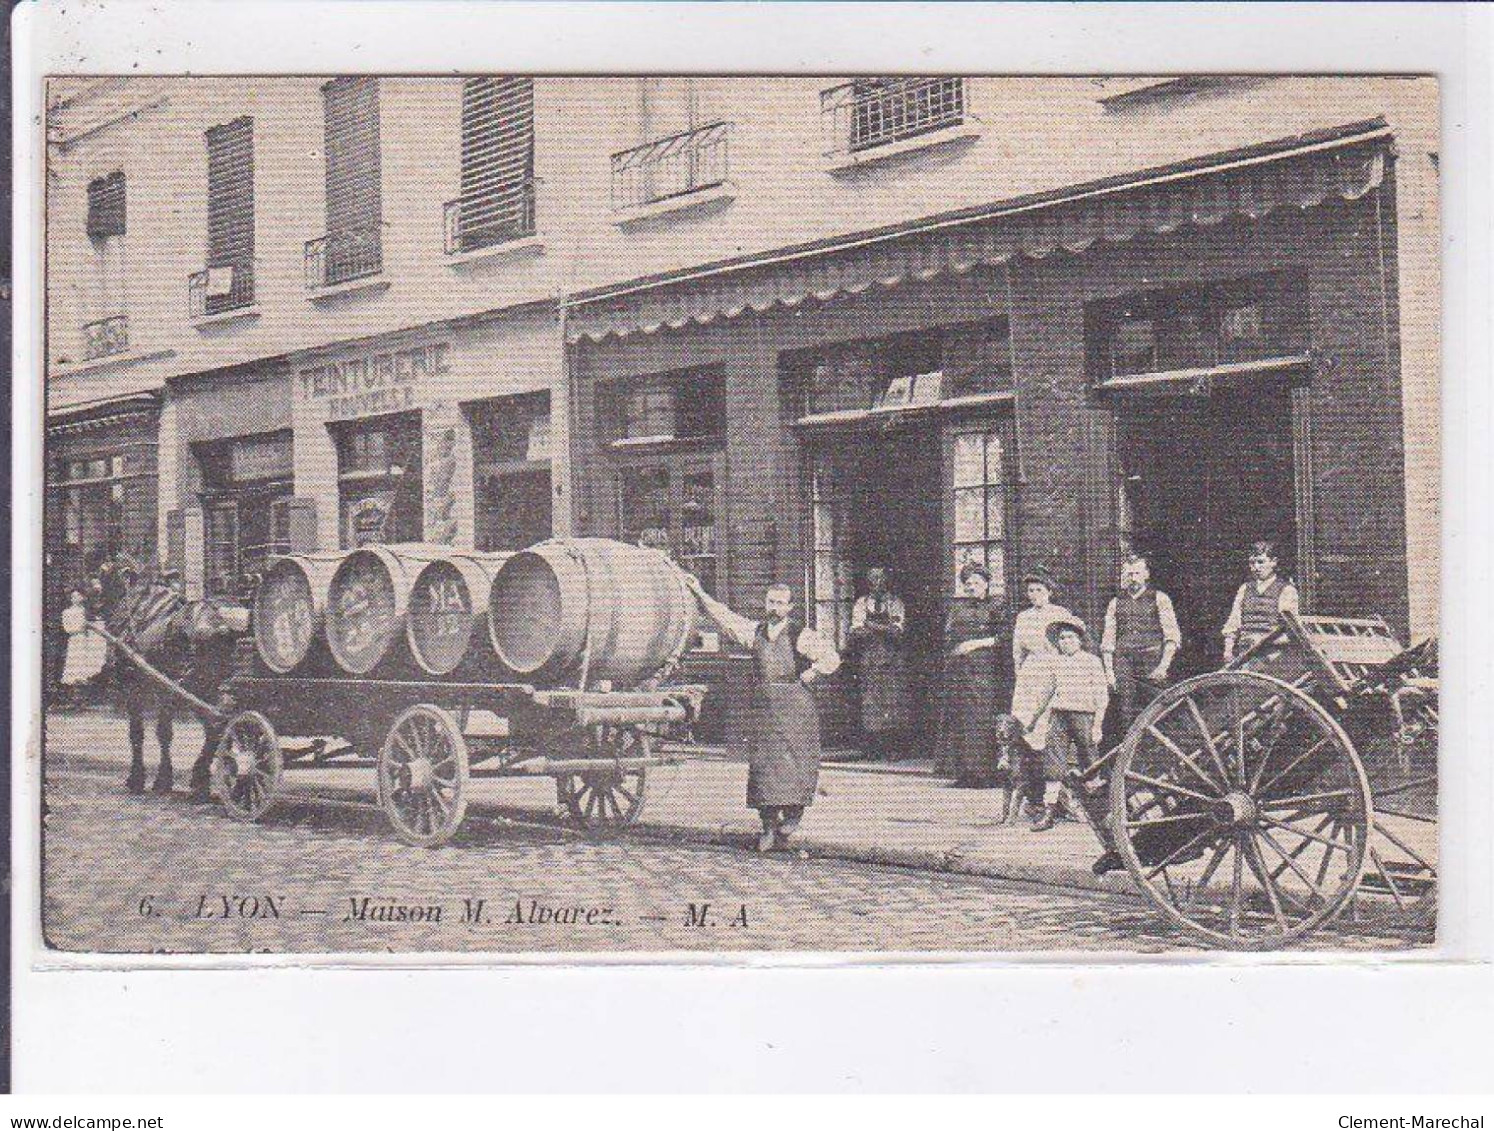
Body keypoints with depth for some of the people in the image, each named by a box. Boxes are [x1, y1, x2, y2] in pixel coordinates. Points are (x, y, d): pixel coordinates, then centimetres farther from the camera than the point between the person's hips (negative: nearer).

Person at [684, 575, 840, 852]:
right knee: (763, 766, 1)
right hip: (763, 708, 4)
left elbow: (831, 659, -8)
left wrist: (805, 678, -7)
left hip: (795, 708, -4)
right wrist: (699, 592, 14)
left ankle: (792, 817, 8)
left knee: (796, 765, -7)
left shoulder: (801, 636, -2)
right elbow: (724, 616, 16)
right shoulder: (754, 631, 13)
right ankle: (769, 826, 6)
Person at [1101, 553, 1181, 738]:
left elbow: (1173, 637, 2)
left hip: (1152, 666, -3)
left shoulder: (1159, 599, 8)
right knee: (1126, 717, -3)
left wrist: (1164, 665, -10)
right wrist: (1109, 672, 2)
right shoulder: (1116, 603, 16)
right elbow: (1107, 642, 14)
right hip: (1123, 664, 3)